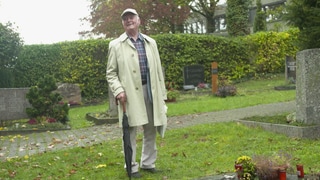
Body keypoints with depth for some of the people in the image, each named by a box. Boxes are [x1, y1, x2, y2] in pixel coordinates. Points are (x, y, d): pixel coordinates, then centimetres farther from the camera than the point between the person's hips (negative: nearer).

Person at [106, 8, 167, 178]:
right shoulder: (115, 45, 3)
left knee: (151, 130, 11)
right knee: (130, 132, 2)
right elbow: (111, 73, 1)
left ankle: (148, 163, 26)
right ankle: (131, 167, 15)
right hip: (129, 94, -3)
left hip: (150, 91, 4)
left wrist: (162, 94, 8)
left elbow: (158, 70, 12)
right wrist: (118, 90, -15)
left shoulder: (150, 42, 12)